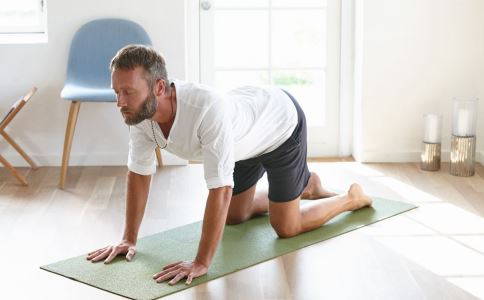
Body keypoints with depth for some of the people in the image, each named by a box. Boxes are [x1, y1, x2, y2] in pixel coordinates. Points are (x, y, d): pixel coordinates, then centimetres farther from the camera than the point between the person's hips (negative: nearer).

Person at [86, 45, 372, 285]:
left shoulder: (208, 109, -48)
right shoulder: (140, 113, -26)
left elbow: (220, 191, -45)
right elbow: (139, 174, -10)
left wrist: (201, 263, -42)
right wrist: (129, 239, -10)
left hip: (280, 122, -7)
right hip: (246, 137, 7)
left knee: (286, 227, -2)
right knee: (234, 216, 20)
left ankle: (353, 197, 25)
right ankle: (305, 186, 43)